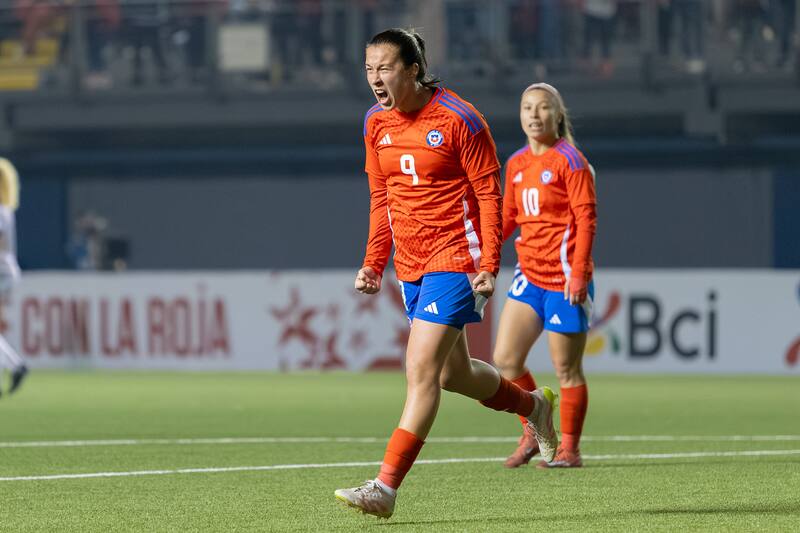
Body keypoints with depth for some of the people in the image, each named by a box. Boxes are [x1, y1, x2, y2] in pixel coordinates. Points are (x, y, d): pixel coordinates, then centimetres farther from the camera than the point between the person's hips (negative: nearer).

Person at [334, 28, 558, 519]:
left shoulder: (459, 120, -13)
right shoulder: (376, 124, 6)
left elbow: (489, 194, -10)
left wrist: (488, 266, -17)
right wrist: (374, 264, 6)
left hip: (455, 260, -8)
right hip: (411, 265, 8)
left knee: (422, 372, -16)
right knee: (453, 374, 17)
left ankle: (385, 487, -18)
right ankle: (534, 406, 44)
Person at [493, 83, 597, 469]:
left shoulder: (569, 161, -8)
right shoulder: (516, 164, 11)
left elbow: (586, 219, -12)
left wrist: (578, 273, -19)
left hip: (563, 278, -7)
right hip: (529, 275, 7)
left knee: (566, 369, 0)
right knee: (505, 360, 0)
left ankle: (568, 449, 10)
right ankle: (533, 433, 16)